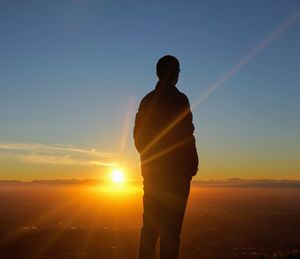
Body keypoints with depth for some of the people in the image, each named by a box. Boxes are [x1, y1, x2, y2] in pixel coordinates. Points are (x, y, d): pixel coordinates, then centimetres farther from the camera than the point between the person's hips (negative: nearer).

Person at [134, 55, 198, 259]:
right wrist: (193, 164, -3)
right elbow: (185, 136, -13)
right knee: (171, 227, -5)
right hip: (176, 171, -6)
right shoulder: (178, 99, -7)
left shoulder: (147, 101, 12)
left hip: (151, 170, 7)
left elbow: (138, 136, 15)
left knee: (150, 226, 10)